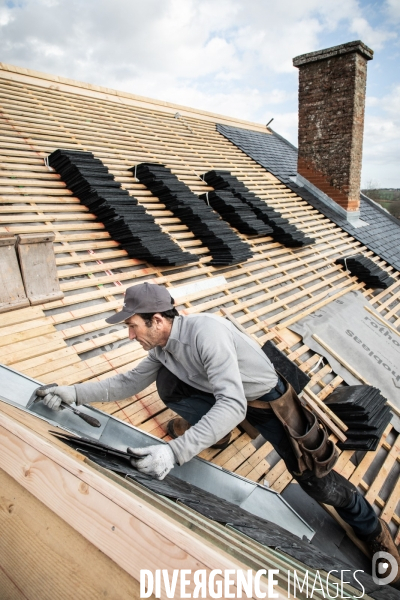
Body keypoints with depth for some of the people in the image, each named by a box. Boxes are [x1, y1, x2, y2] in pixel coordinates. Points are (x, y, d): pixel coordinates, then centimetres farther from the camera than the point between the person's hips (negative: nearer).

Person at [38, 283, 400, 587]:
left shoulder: (205, 331, -37)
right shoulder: (161, 348, -10)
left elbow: (232, 406, -44)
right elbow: (129, 383, 0)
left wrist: (175, 452, -50)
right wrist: (75, 393, -9)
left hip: (267, 401, -7)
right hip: (226, 397, 7)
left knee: (319, 483, -3)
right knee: (166, 383, -9)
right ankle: (215, 433, 16)